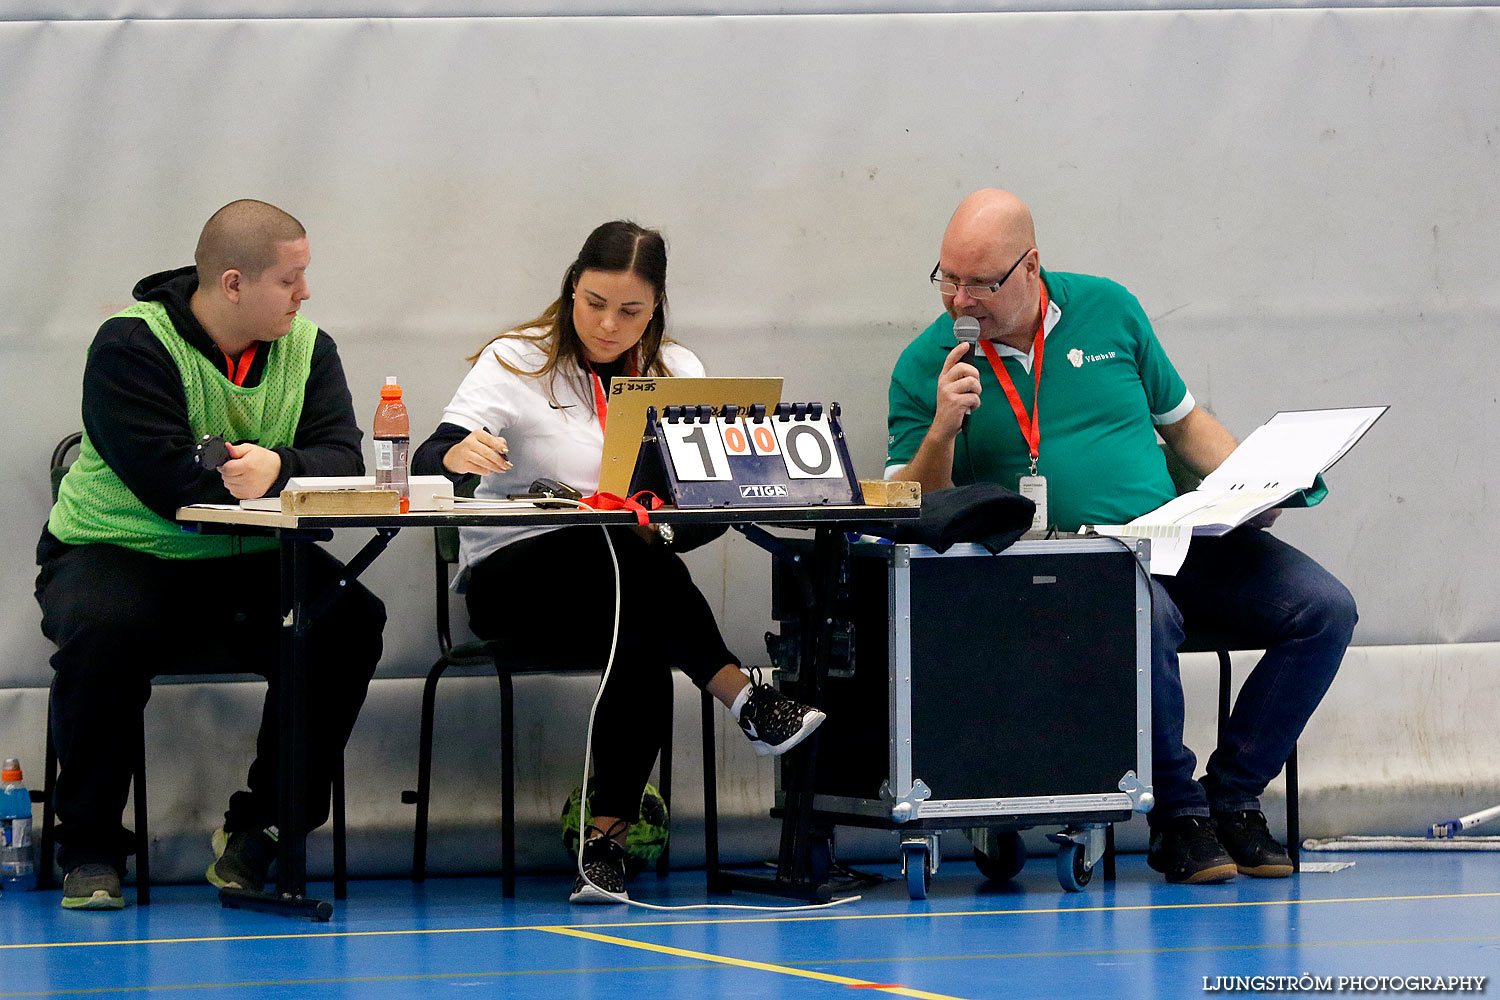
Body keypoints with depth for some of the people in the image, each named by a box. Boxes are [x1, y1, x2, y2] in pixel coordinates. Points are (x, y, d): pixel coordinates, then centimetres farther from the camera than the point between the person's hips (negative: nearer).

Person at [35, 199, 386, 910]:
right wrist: (274, 481, -17)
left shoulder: (307, 349, 5)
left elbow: (343, 462, -8)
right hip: (118, 553, -4)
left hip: (247, 562, 4)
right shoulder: (132, 345, -13)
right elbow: (170, 484, -25)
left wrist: (280, 470, -29)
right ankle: (91, 847, -18)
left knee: (351, 621, -22)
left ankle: (261, 827, -10)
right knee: (102, 630, -36)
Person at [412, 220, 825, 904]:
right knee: (618, 548, -37)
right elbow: (426, 465, -13)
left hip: (631, 585, 3)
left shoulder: (675, 371, 10)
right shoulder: (517, 362, -1)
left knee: (645, 645, -34)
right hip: (512, 581, -3)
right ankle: (742, 696, -32)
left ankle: (607, 833, -28)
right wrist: (460, 453, -39)